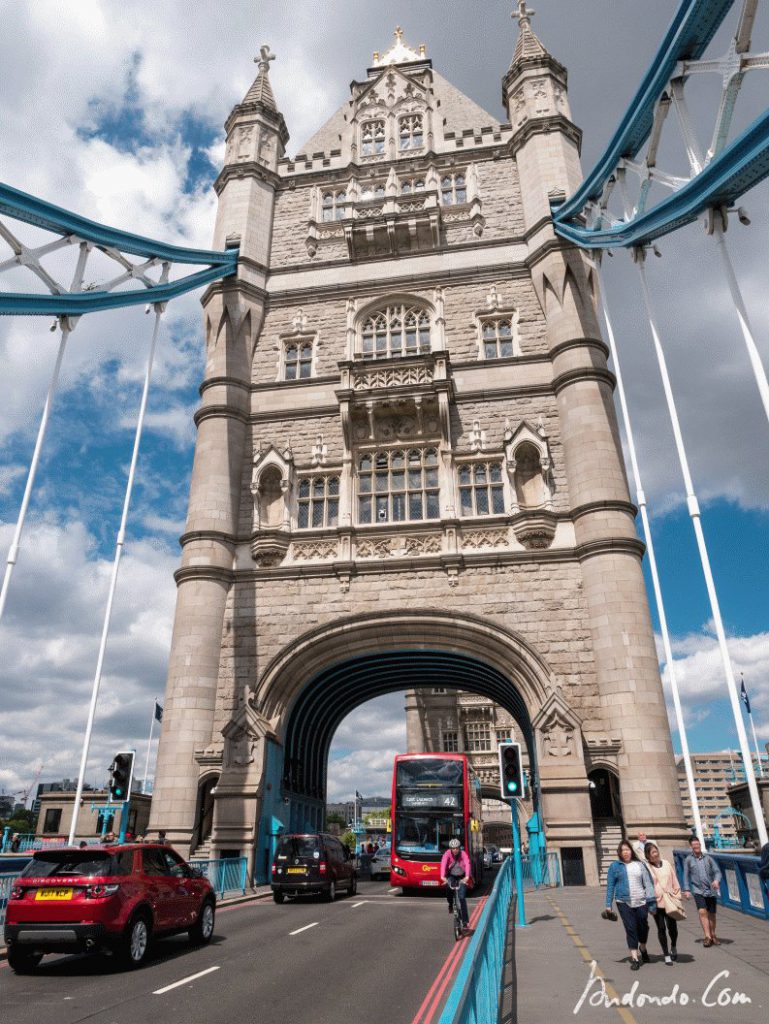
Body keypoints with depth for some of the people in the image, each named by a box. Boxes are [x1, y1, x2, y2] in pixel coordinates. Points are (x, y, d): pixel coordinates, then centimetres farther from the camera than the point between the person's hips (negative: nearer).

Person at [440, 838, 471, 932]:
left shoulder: (463, 854, -20)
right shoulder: (447, 853, -19)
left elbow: (467, 864, -36)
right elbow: (443, 864, -34)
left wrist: (467, 877, -54)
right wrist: (442, 876, -50)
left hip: (462, 877, 0)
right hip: (451, 876, 0)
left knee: (462, 897, -13)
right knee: (448, 888, -29)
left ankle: (465, 920, 0)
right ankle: (451, 904, 1)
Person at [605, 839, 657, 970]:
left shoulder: (640, 864, 6)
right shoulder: (615, 866, 2)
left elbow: (648, 882, 3)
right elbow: (610, 886, 3)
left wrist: (651, 900, -6)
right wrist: (608, 905, 0)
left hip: (641, 902, 2)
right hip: (624, 902, -2)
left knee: (643, 926, 13)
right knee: (630, 929, -4)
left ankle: (642, 948, 41)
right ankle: (634, 958, 6)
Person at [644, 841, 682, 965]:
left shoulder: (666, 864, 4)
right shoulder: (646, 867, -8)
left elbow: (675, 881, 11)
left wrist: (677, 897, 8)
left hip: (670, 900, 3)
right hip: (656, 902, -3)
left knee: (672, 927, 5)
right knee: (661, 928, 3)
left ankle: (673, 948, 35)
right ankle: (666, 955, 19)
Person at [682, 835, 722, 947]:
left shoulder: (708, 858, 5)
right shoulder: (688, 860, 1)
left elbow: (717, 871, 1)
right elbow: (686, 876, 3)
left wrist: (717, 880, -19)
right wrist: (686, 890, -3)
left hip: (711, 891, 2)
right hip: (698, 890, -2)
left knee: (711, 914, 10)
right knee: (702, 912, -18)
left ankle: (713, 935, 29)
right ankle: (707, 937, -14)